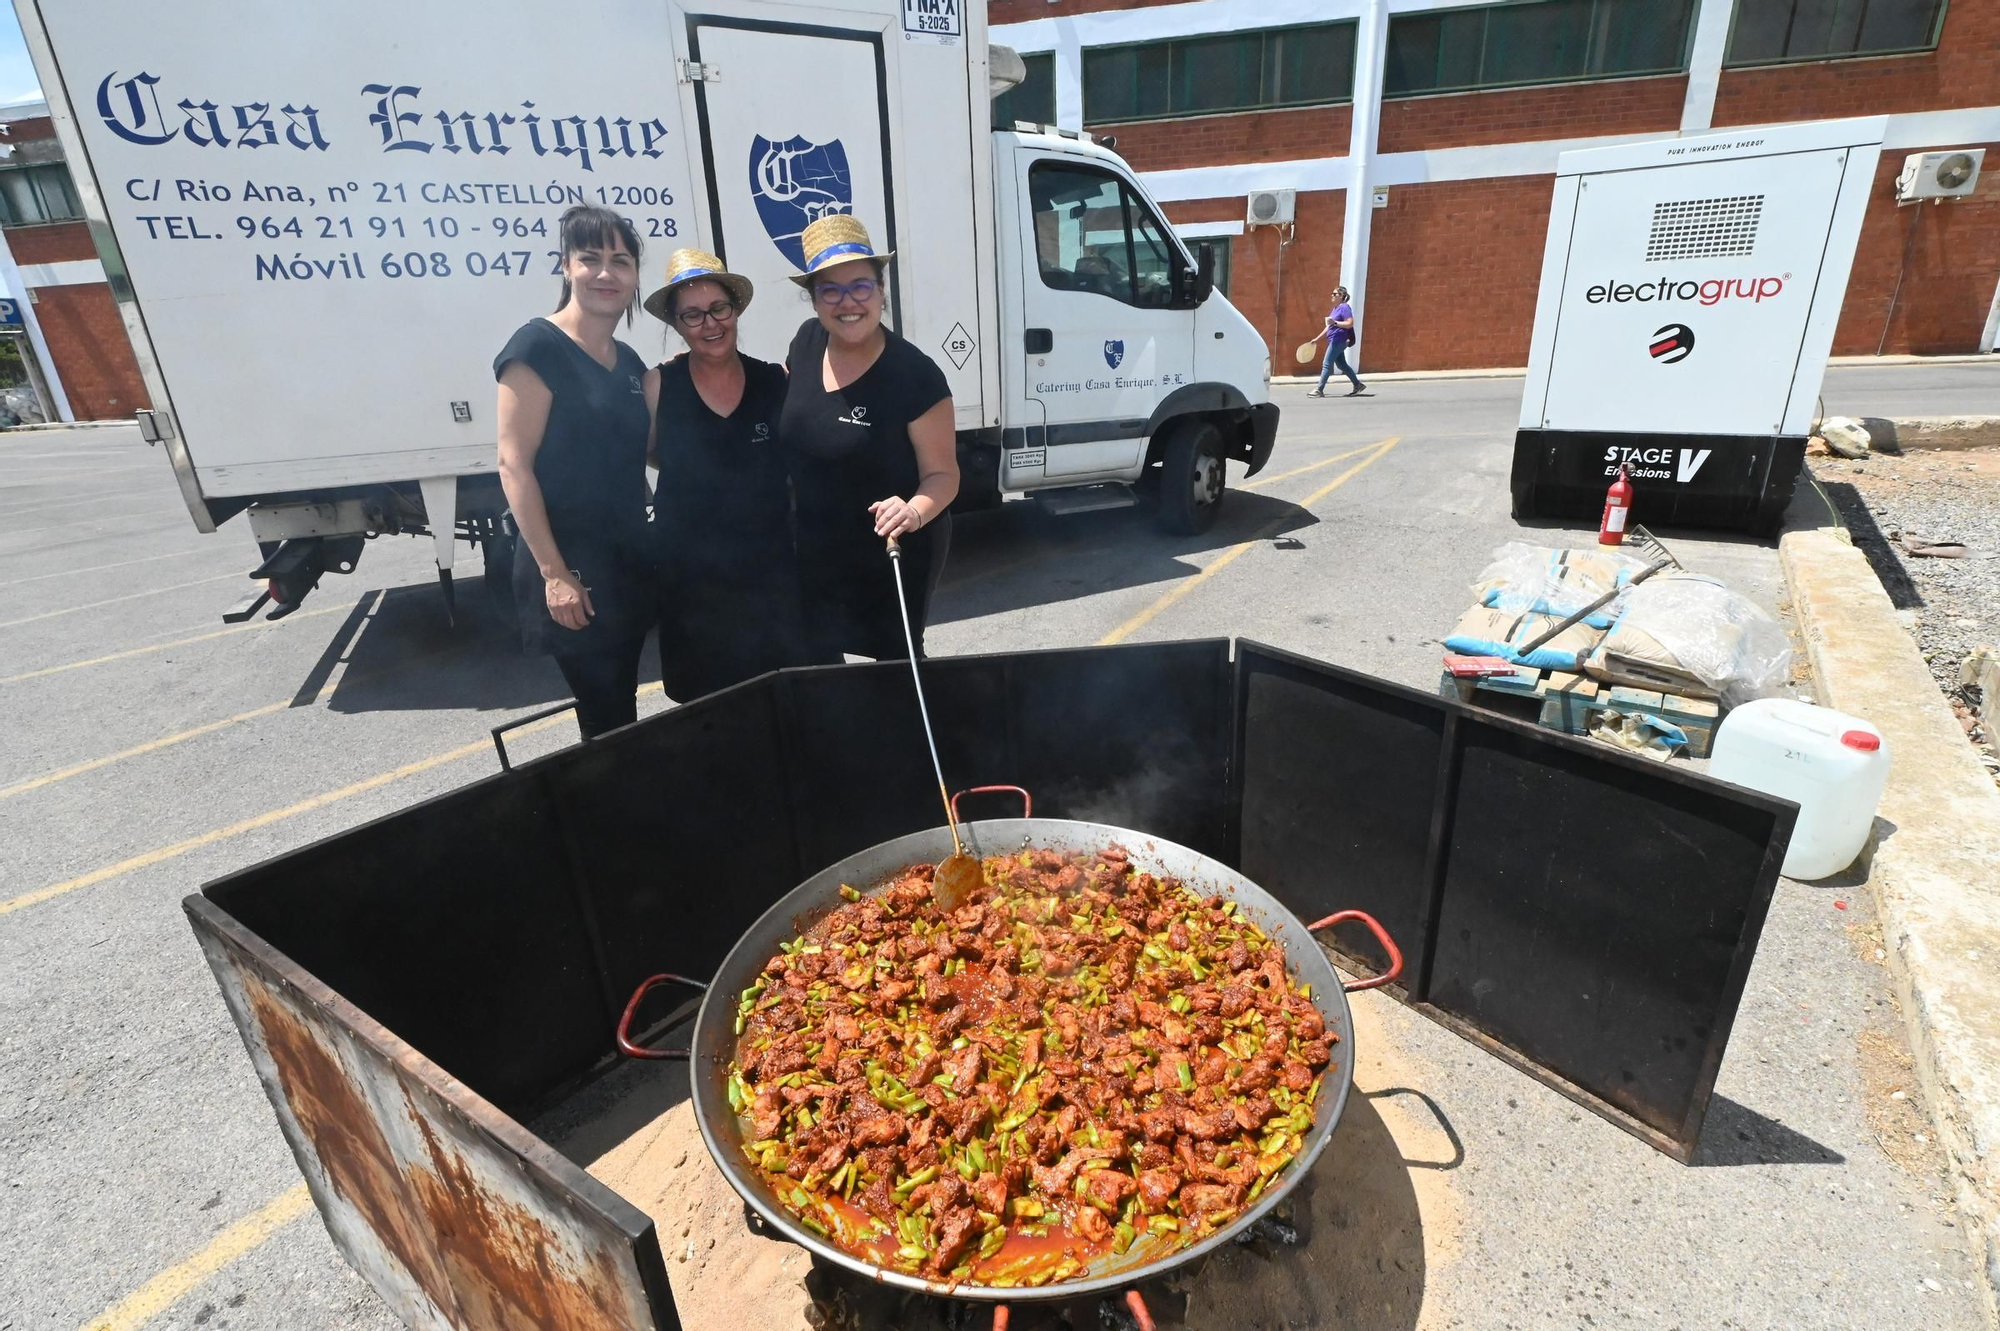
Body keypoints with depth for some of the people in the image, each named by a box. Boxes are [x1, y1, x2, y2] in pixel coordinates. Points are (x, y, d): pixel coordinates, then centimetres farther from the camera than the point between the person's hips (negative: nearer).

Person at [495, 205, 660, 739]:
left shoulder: (629, 361, 12)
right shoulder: (537, 346, -10)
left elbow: (649, 452, 12)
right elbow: (514, 466, -14)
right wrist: (554, 572, -18)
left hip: (630, 561, 7)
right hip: (570, 567, -7)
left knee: (620, 709, 16)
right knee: (606, 720, 1)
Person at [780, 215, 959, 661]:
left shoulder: (915, 375, -23)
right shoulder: (807, 341, -4)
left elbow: (943, 474, -18)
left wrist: (914, 512, -37)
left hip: (892, 558, -5)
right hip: (813, 554, 6)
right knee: (814, 664, 20)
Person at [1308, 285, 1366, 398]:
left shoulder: (1344, 307, -10)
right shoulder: (1335, 308, 18)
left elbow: (1350, 323, -18)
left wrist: (1335, 322, -26)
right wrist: (1318, 338, 22)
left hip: (1339, 341, -10)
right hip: (1333, 341, 10)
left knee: (1326, 364, -9)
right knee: (1342, 365, 13)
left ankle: (1319, 390, -7)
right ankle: (1358, 384, 22)